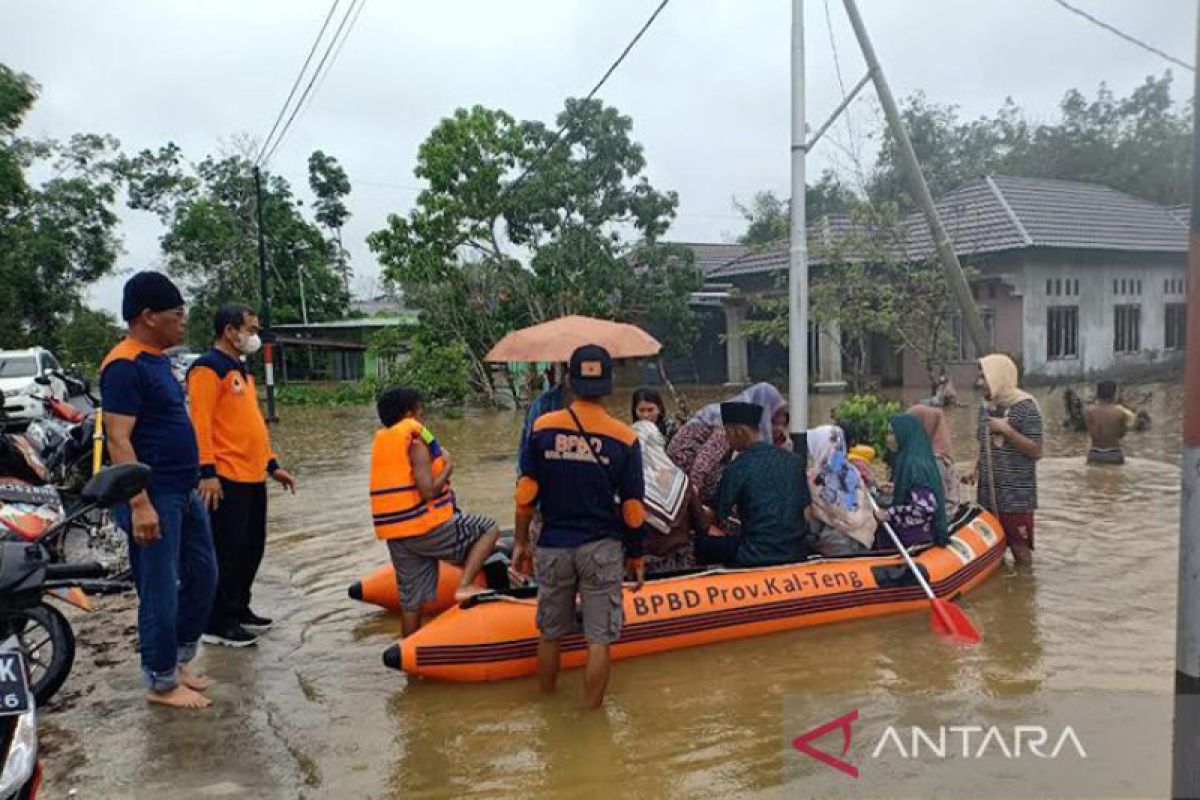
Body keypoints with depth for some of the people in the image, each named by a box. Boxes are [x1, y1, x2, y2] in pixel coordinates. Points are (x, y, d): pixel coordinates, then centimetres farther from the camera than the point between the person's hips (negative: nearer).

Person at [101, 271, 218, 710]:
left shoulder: (158, 360, 13)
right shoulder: (125, 365, -16)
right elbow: (118, 440, -21)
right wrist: (140, 504, -25)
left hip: (184, 493, 10)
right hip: (153, 498, -10)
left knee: (202, 576, 16)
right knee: (160, 592, 1)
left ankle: (177, 660, 31)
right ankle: (161, 683, 15)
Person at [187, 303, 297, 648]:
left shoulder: (241, 369, 20)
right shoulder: (208, 368, -9)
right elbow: (201, 424, -17)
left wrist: (272, 465, 22)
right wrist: (207, 472, -23)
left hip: (253, 477, 9)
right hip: (227, 478, -9)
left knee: (252, 549, 14)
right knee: (227, 552, -3)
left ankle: (238, 610, 27)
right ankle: (216, 624, 6)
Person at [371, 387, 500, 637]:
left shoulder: (381, 443, 14)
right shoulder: (417, 443, -11)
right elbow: (428, 491, -19)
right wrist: (447, 468, -5)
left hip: (396, 536, 8)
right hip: (429, 528, -8)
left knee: (411, 599, 15)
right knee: (489, 529, 3)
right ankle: (464, 586, -9)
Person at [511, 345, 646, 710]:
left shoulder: (542, 427, -6)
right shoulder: (625, 437, -8)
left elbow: (525, 494, -3)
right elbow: (632, 509, -4)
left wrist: (521, 542, 9)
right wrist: (636, 555, 8)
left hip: (553, 546, 2)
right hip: (602, 548, -2)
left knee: (550, 633, 18)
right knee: (599, 638, 8)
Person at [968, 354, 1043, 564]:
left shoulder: (1026, 407, -9)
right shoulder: (986, 407, 11)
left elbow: (1036, 451, -13)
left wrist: (1006, 430, -20)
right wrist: (976, 471, 5)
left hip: (1017, 497, -6)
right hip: (988, 495, 6)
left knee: (1020, 547, 1)